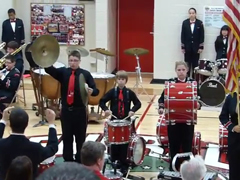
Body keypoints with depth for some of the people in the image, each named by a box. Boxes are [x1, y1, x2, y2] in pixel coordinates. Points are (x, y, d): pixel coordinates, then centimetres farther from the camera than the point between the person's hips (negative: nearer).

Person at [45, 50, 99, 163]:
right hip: (66, 110, 2)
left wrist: (92, 91, -29)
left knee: (80, 138, 8)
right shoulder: (63, 72, 2)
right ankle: (67, 161, 23)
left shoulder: (85, 74, -3)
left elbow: (96, 90, -6)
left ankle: (80, 161, 18)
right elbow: (50, 70, -16)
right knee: (66, 137, 11)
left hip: (80, 111, -2)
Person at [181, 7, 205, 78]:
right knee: (187, 64, 5)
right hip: (187, 47, 1)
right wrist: (183, 47, -3)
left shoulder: (200, 23, 0)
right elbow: (183, 35, 2)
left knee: (195, 64, 4)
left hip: (196, 47, -1)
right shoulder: (185, 22, 2)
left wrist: (201, 47, -6)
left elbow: (202, 35, -1)